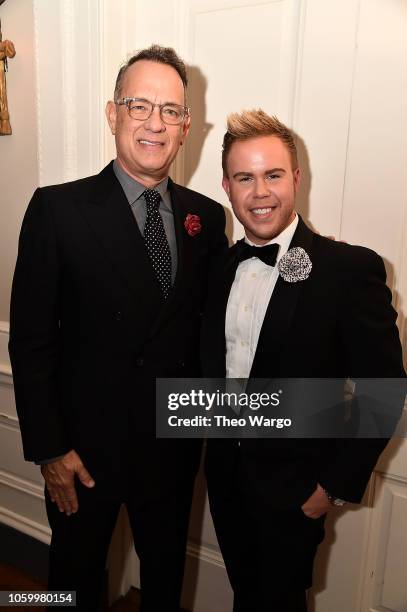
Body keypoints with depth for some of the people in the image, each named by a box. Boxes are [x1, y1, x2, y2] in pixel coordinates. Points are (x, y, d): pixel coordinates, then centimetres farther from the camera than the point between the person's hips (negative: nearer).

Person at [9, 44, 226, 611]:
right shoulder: (58, 208, -12)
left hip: (175, 446, 3)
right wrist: (49, 449, -10)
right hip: (86, 445, -2)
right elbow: (30, 340, -11)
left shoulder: (208, 217, -2)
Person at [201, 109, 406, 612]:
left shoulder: (351, 269, -19)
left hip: (293, 485, -4)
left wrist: (337, 485, -12)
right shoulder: (221, 267, -1)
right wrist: (215, 446, 4)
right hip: (225, 473, 5)